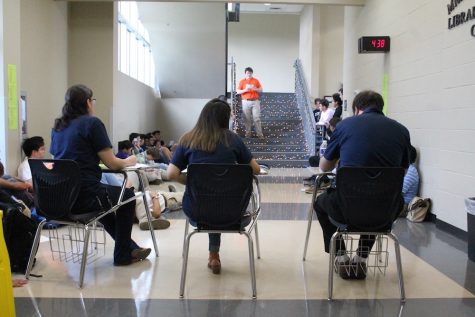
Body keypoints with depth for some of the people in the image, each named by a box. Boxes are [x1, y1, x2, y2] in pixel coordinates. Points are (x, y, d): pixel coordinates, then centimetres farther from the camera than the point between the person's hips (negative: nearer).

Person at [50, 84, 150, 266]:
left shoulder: (58, 126, 12)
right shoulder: (92, 123, -7)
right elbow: (112, 164, -8)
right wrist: (129, 161, 12)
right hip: (84, 196, -7)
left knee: (106, 196, 33)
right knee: (127, 195, 20)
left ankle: (130, 248, 38)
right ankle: (122, 254, 24)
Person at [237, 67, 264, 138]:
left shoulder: (256, 81, 7)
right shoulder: (242, 81, 6)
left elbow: (261, 90, 7)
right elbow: (238, 92, 2)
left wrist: (255, 89, -13)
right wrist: (245, 90, -14)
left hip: (255, 101, 0)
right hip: (246, 102, 0)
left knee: (257, 118, -4)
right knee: (247, 118, -1)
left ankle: (259, 134, -3)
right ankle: (248, 133, 6)